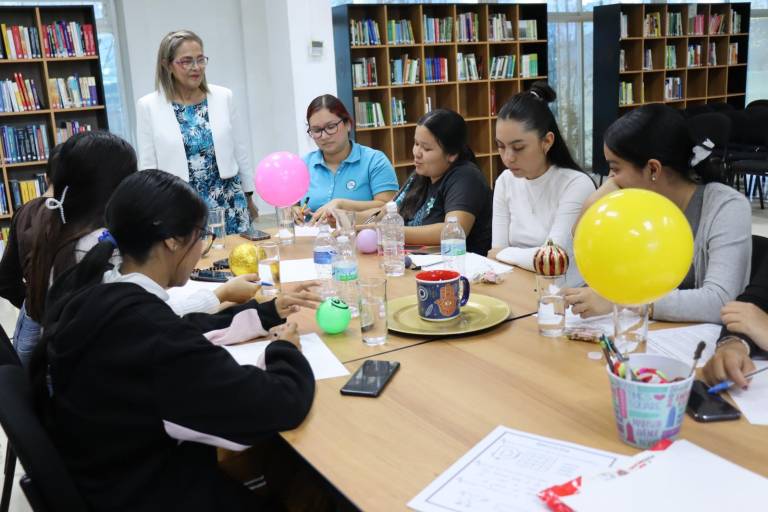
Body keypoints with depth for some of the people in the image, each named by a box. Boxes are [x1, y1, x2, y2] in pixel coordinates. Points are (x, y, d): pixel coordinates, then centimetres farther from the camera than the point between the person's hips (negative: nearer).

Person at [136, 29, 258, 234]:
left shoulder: (223, 97, 2)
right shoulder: (148, 106, -3)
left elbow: (239, 151, 9)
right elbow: (148, 166, 0)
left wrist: (249, 196, 13)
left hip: (228, 202, 2)